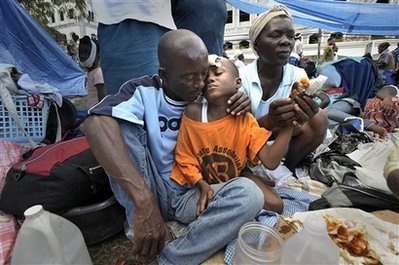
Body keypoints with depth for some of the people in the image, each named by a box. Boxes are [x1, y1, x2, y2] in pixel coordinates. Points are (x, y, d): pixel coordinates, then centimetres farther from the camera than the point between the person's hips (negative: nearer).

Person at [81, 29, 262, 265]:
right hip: (153, 192, -2)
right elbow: (95, 124, -34)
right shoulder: (143, 92, -13)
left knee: (249, 193, -26)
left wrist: (244, 112, -14)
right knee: (120, 125, -24)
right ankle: (146, 239, -23)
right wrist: (144, 200, -44)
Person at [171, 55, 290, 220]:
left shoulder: (245, 121, -10)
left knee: (275, 205, -10)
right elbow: (184, 158, -9)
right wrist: (203, 185, -22)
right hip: (193, 189, -4)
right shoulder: (193, 112, -17)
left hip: (232, 182, 4)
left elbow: (270, 162, -18)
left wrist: (288, 125, -28)